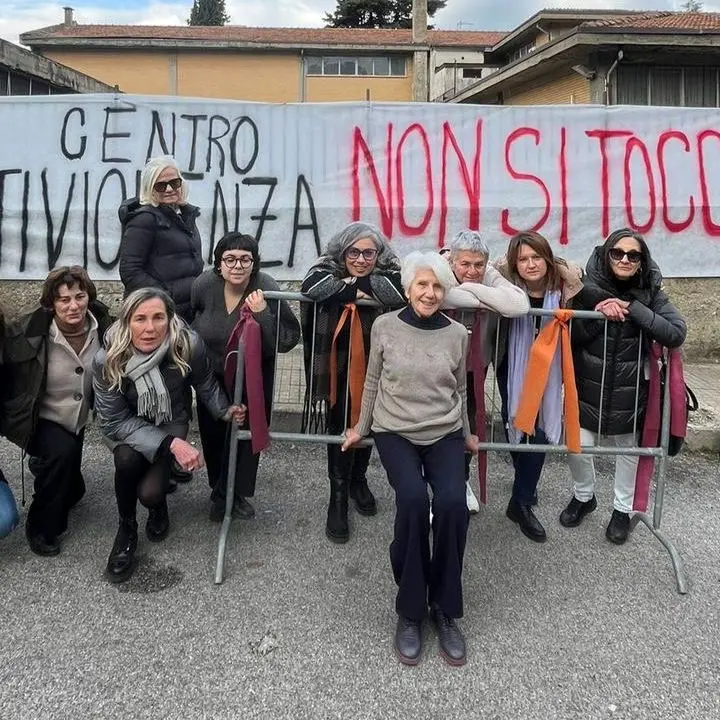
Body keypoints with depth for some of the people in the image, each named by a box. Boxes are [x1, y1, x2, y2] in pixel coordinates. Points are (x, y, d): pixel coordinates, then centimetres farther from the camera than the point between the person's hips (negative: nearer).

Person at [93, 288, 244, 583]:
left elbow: (206, 385, -5)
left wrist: (225, 410, -21)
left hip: (170, 423, 0)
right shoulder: (107, 361, -28)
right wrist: (170, 444, -34)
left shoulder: (189, 346, -28)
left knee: (150, 492, -22)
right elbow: (115, 422, -24)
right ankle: (126, 528, -3)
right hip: (126, 426, 0)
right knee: (128, 458, -33)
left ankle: (157, 504, 20)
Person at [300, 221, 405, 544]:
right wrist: (354, 290, -27)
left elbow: (403, 290, -29)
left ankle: (358, 480, 43)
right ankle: (338, 499, 14)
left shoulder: (389, 272, -6)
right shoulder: (329, 268, -7)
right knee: (339, 427, -1)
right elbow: (311, 286, -30)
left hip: (375, 369, 2)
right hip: (338, 369, -2)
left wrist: (358, 283, -24)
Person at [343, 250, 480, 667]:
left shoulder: (457, 334, 1)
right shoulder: (385, 327, -2)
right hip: (395, 432, -1)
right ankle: (410, 611, -11)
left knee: (452, 503, -27)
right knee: (413, 498, -30)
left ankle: (445, 610, -6)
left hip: (445, 435, 1)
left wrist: (467, 434, 25)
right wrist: (362, 427, 19)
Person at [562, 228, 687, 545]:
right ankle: (584, 497, 31)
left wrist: (634, 309, -23)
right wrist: (596, 315, -22)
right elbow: (569, 335, -5)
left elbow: (676, 334, -18)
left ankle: (623, 508, 36)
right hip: (588, 386, 0)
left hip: (630, 389, 0)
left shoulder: (651, 293, -6)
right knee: (577, 447, 1)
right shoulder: (589, 287, -7)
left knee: (627, 447, 14)